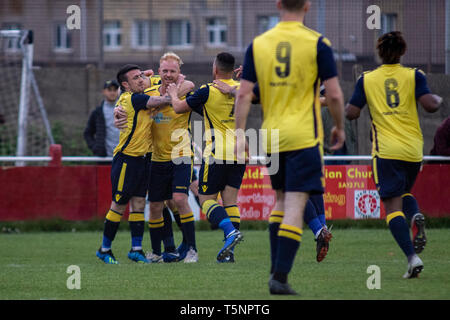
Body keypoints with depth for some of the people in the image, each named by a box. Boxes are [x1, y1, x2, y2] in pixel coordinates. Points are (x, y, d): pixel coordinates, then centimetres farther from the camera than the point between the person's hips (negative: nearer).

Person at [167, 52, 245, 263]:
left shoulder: (207, 91, -9)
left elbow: (179, 108, 3)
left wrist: (173, 94, 22)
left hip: (217, 152, -6)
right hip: (240, 152, 6)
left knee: (206, 198, 2)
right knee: (230, 200, 6)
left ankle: (231, 231, -22)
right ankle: (229, 252, -1)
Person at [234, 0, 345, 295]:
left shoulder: (258, 44, 4)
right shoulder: (317, 43, -6)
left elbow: (244, 94, 0)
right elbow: (334, 94, -6)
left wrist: (240, 133, 4)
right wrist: (339, 127, 8)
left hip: (271, 137, 4)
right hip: (304, 135, -4)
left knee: (281, 200, 20)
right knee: (295, 206, -6)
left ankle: (275, 269, 17)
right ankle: (280, 277, -13)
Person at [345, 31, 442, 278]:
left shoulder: (367, 79, 4)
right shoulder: (413, 76, 3)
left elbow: (351, 113, 2)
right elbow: (429, 105, -9)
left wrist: (347, 106, 24)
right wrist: (438, 100, 13)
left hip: (386, 150, -2)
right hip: (413, 149, 2)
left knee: (393, 206, -4)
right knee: (405, 192, 27)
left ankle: (412, 257, -22)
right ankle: (416, 217, -8)